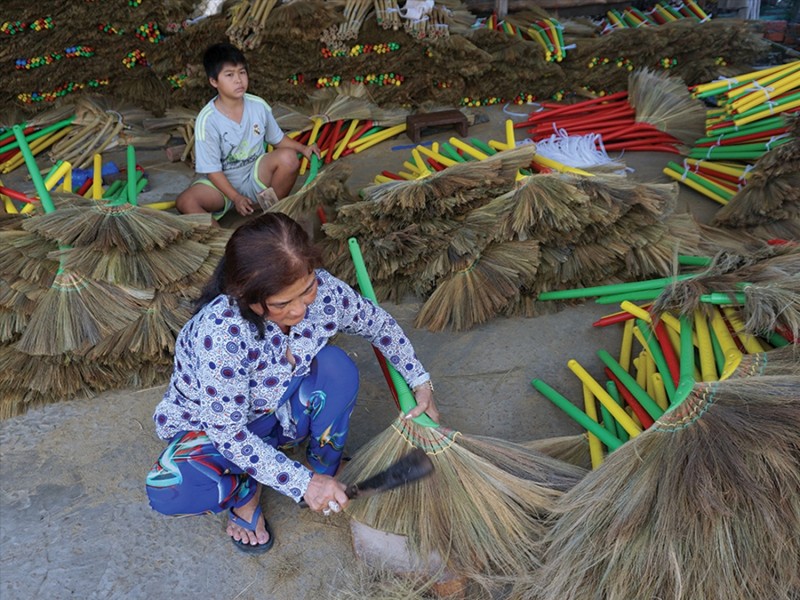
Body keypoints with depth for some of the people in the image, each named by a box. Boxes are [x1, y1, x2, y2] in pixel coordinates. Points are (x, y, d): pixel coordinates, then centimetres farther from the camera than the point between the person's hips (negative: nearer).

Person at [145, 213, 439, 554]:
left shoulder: (323, 290, -24)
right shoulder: (220, 334, -39)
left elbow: (379, 324, -3)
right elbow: (228, 433, -31)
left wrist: (421, 382, -4)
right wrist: (302, 484, -31)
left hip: (280, 411, 4)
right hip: (214, 424, -3)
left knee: (335, 364, -26)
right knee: (170, 493, -33)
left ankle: (323, 471, -2)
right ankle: (246, 488, 2)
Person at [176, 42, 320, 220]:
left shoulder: (258, 106, -7)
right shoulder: (207, 119, -17)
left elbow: (277, 139, 10)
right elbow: (211, 169, -14)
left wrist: (302, 148, -6)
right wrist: (235, 197, -23)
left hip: (255, 178, 3)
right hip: (221, 182, -3)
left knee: (289, 157, -24)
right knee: (185, 202, -30)